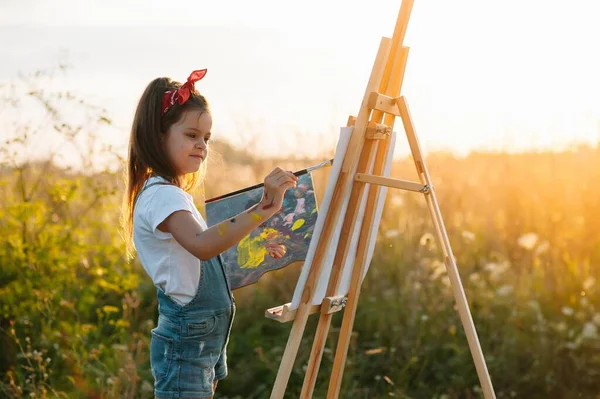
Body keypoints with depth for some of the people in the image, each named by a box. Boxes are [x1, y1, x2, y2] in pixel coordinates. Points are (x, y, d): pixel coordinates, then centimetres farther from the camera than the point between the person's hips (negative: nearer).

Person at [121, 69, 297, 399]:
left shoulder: (171, 192, 14)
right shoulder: (161, 195, -18)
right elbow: (202, 245, -37)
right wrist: (262, 210, -42)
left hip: (204, 341, 10)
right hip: (186, 344, -10)